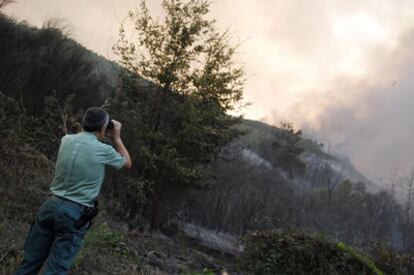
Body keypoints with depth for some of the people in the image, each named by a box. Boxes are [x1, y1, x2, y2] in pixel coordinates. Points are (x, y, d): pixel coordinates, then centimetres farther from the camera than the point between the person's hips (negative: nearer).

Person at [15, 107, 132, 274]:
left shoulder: (66, 140, 4)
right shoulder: (104, 150, -8)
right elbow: (127, 163, 12)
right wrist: (116, 137, 18)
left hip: (51, 204, 5)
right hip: (75, 214, -5)